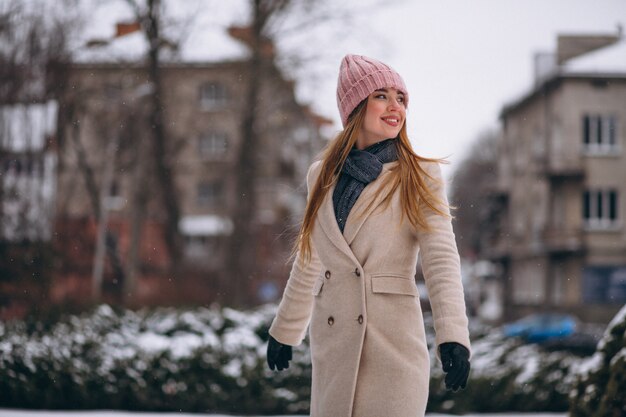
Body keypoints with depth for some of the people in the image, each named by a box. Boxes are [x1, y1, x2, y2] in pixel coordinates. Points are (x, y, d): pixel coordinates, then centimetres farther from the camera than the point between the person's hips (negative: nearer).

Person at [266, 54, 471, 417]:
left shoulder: (421, 177, 1)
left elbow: (441, 258, -9)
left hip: (393, 344, -4)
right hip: (333, 344, 4)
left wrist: (453, 336, -22)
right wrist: (284, 331, 26)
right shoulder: (322, 176, 12)